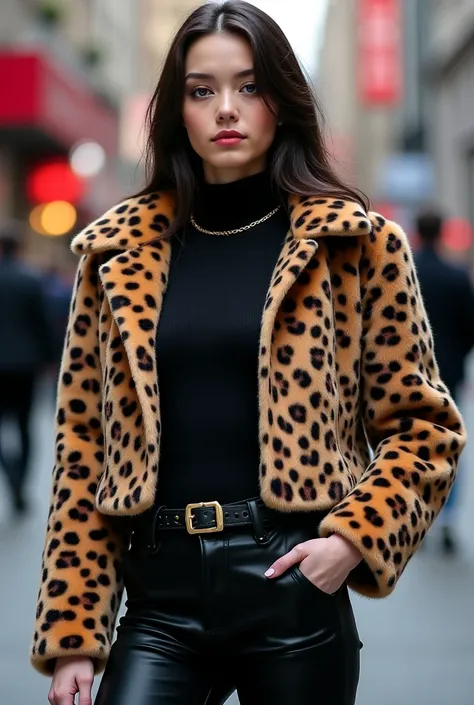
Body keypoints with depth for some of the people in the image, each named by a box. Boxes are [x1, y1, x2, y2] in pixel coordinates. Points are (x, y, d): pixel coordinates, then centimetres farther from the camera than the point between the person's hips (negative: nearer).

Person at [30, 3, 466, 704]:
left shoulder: (354, 244, 2)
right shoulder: (117, 254, 6)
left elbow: (424, 424, 4)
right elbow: (83, 449, 6)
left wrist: (352, 539, -11)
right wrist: (73, 633, 1)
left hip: (296, 590, -1)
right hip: (160, 595, 1)